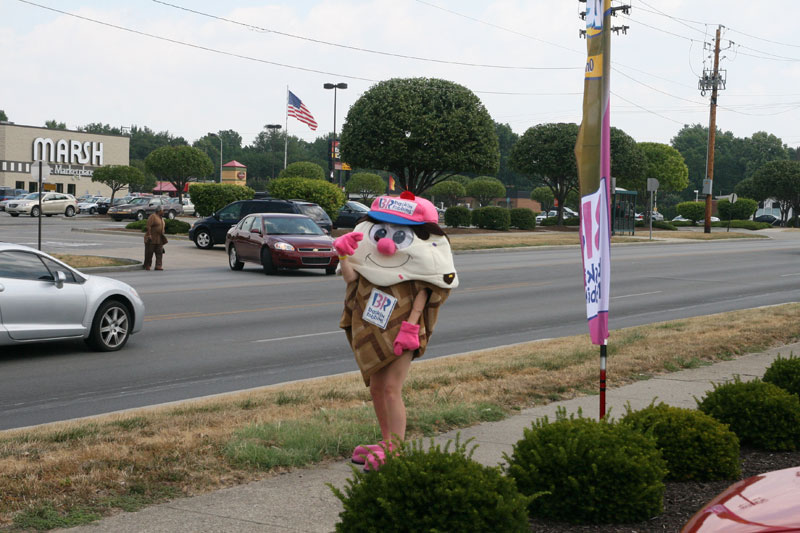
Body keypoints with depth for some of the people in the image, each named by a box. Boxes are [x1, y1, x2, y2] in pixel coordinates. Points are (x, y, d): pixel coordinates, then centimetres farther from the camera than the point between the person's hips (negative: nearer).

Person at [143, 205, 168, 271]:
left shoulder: (161, 218, 17)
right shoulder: (152, 216, -10)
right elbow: (149, 226, -17)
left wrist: (162, 237, 19)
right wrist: (149, 235, -25)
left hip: (159, 240, 8)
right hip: (151, 238, -7)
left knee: (159, 252, -4)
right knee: (149, 252, -1)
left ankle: (158, 266, -7)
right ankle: (147, 266, 9)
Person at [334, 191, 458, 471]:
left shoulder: (425, 255, -9)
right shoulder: (367, 248, 4)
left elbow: (423, 292, -11)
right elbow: (352, 280, -3)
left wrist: (410, 326, -18)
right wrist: (344, 256, -18)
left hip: (401, 331, -6)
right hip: (373, 331, 6)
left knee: (391, 388, -12)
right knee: (376, 387, 13)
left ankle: (397, 451, -7)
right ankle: (386, 443, 28)